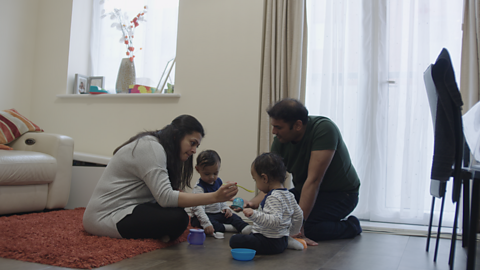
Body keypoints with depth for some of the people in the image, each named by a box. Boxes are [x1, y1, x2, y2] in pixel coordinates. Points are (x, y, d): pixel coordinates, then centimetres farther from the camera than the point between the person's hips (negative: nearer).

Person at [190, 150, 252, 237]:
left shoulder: (218, 182, 6)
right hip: (205, 215, -7)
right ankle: (225, 227, -33)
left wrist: (225, 208, 1)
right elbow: (198, 208, -29)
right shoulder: (199, 187, -19)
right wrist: (206, 224, -40)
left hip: (218, 214, 7)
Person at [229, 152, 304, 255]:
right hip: (282, 240, 10)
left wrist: (254, 215, -36)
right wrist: (292, 233, 35)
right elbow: (299, 215, 21)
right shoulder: (289, 195, 11)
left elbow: (275, 221, -31)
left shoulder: (274, 197, -19)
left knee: (235, 240, -22)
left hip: (270, 243, -10)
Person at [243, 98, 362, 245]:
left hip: (340, 194, -7)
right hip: (305, 192, 7)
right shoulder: (280, 141, -10)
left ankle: (350, 226, -1)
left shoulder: (324, 129, -29)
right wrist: (253, 202, -31)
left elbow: (313, 180, -34)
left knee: (303, 228, -29)